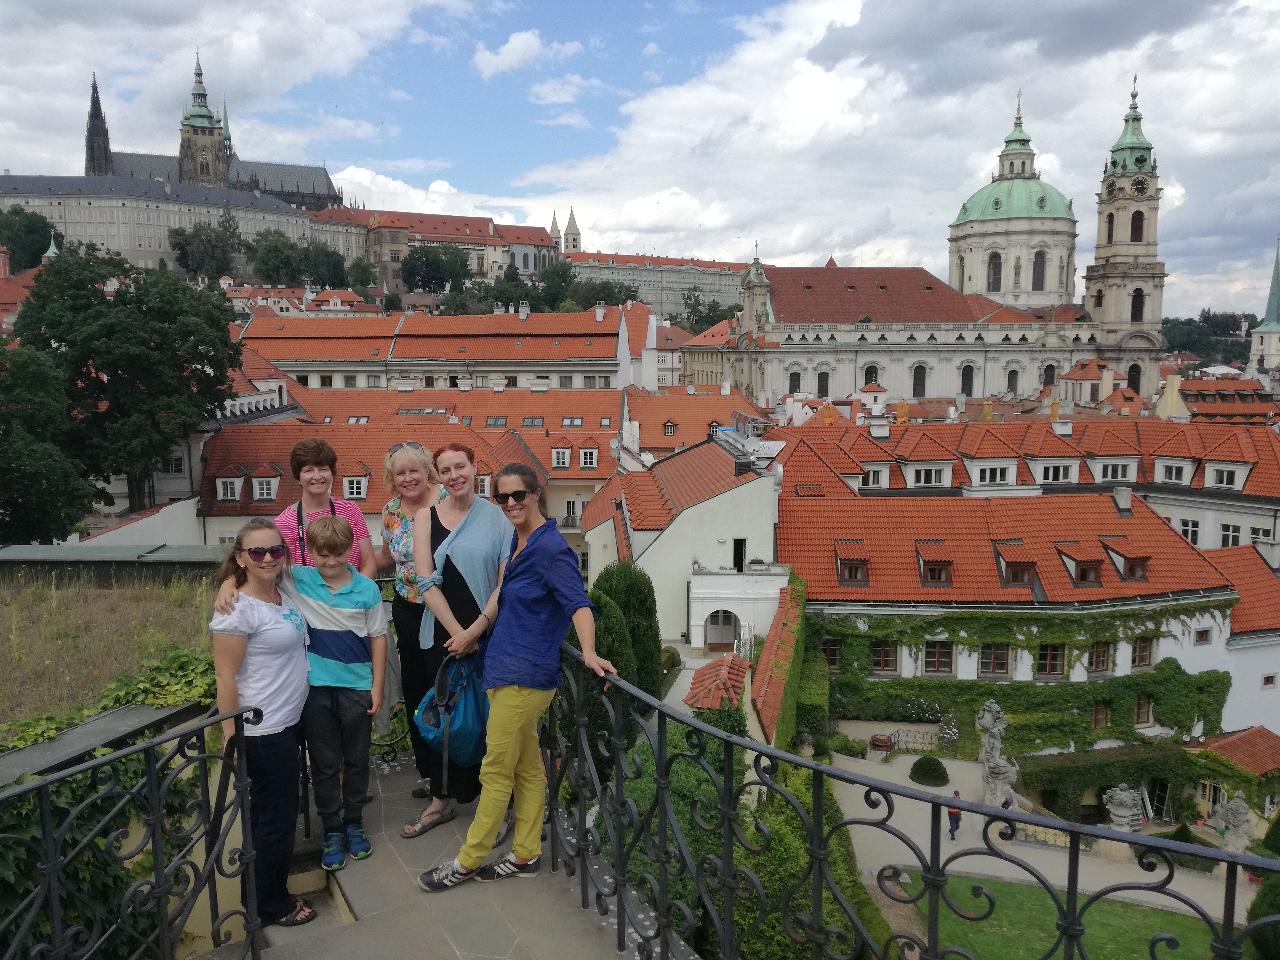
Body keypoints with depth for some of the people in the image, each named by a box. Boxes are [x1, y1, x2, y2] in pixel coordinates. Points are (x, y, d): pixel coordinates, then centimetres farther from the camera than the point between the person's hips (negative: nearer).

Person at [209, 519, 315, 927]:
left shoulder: (285, 597, 4)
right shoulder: (237, 610, -19)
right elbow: (225, 678, -18)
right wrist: (231, 739, -17)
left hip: (288, 724, 8)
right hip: (263, 731, -8)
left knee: (270, 813, 20)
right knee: (276, 816, 6)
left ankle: (269, 891, 36)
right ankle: (271, 905, 24)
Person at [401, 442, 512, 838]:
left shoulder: (496, 517, -2)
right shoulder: (426, 516, 3)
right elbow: (427, 581, -4)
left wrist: (475, 632, -11)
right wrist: (457, 632, -10)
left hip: (488, 634, -2)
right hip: (441, 633, 2)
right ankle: (442, 799, 28)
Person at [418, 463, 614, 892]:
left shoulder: (550, 548, -18)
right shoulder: (518, 540, 11)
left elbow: (578, 602, -27)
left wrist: (588, 652, -41)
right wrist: (475, 629, 23)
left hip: (524, 675, -9)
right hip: (507, 668, 9)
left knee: (496, 771, 3)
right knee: (527, 766, 16)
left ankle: (468, 861, 15)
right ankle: (526, 855, 26)